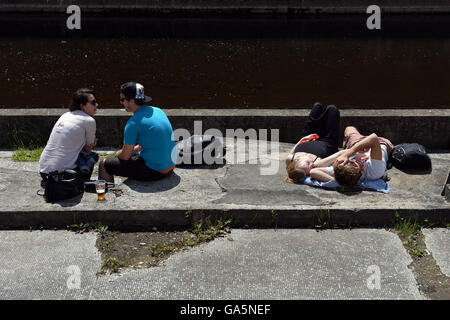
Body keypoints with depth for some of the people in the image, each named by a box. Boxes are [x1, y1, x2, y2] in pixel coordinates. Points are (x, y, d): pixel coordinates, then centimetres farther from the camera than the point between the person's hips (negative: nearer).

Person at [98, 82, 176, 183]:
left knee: (104, 164, 2)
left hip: (153, 171, -9)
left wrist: (118, 154, 11)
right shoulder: (158, 111, 7)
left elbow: (125, 156, -10)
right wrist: (133, 150, 20)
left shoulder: (133, 123, -17)